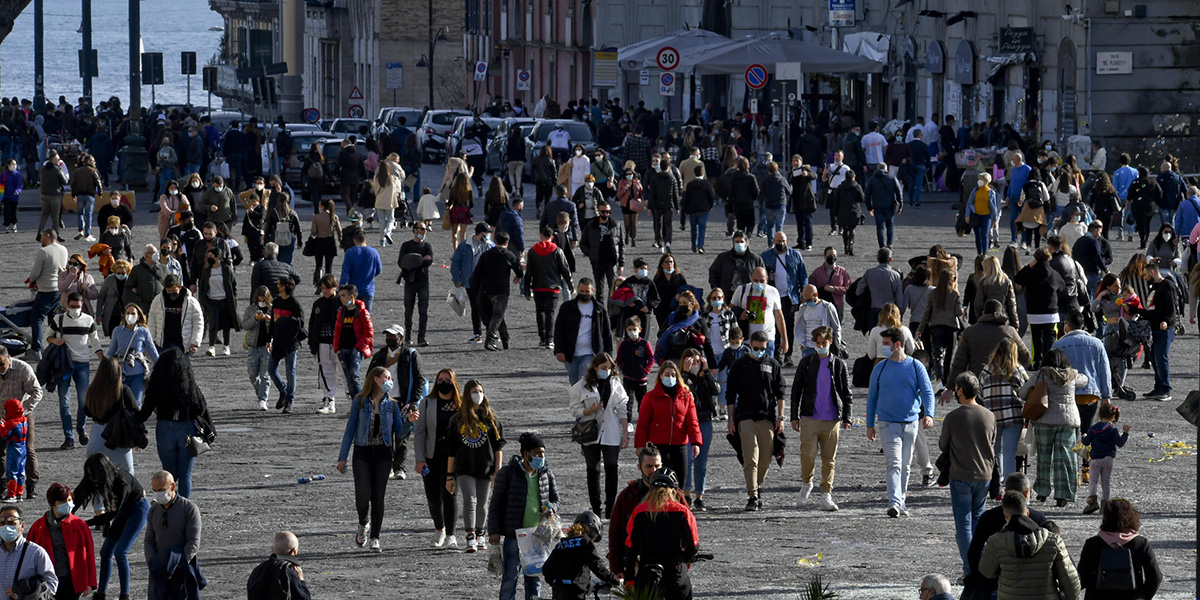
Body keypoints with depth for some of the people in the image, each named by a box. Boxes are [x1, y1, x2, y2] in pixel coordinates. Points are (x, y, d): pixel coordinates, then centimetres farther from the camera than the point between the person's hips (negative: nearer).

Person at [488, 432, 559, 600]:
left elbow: (555, 499, 20)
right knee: (510, 577, -5)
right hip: (514, 536, -4)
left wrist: (551, 508, -6)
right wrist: (493, 531, -8)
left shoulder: (546, 475, 9)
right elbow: (496, 504, -2)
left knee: (534, 578, 10)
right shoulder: (508, 473, -4)